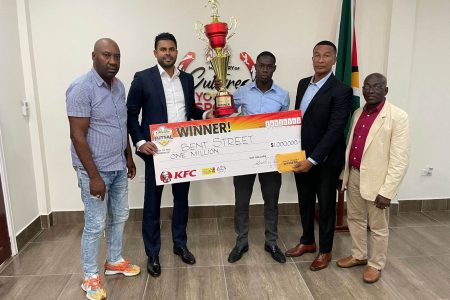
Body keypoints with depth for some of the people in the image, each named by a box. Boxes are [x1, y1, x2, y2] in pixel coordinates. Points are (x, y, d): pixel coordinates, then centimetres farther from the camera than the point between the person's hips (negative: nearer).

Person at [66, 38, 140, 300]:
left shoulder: (119, 85, 7)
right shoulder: (81, 88, -17)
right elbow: (78, 136, -20)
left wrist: (129, 158, 16)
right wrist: (94, 177, -21)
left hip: (118, 167, 7)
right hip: (95, 169, -7)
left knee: (119, 217, 18)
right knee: (95, 225, 4)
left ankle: (114, 261, 38)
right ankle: (90, 277, 24)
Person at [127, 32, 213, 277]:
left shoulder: (187, 78, 9)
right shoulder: (143, 78, -5)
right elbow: (131, 114, -5)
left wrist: (205, 114, -3)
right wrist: (140, 142, -17)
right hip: (156, 150, -4)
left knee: (182, 199, 14)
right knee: (152, 203, 7)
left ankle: (180, 244, 33)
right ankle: (152, 254, 23)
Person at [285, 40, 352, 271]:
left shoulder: (341, 91, -15)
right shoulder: (303, 84, 7)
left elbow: (335, 130, -21)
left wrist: (313, 160, -25)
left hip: (325, 161, -6)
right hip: (301, 157, 6)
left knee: (326, 206, 11)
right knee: (305, 202, 19)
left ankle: (325, 250, 29)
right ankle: (307, 242, 39)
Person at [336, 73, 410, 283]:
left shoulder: (398, 116, -14)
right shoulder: (358, 114, 7)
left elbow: (400, 160, -16)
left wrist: (387, 191, -19)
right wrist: (345, 173, 12)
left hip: (376, 180, -6)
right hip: (354, 176, 7)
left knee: (378, 226, 10)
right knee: (354, 219, 19)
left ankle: (376, 264, 30)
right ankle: (358, 256, 39)